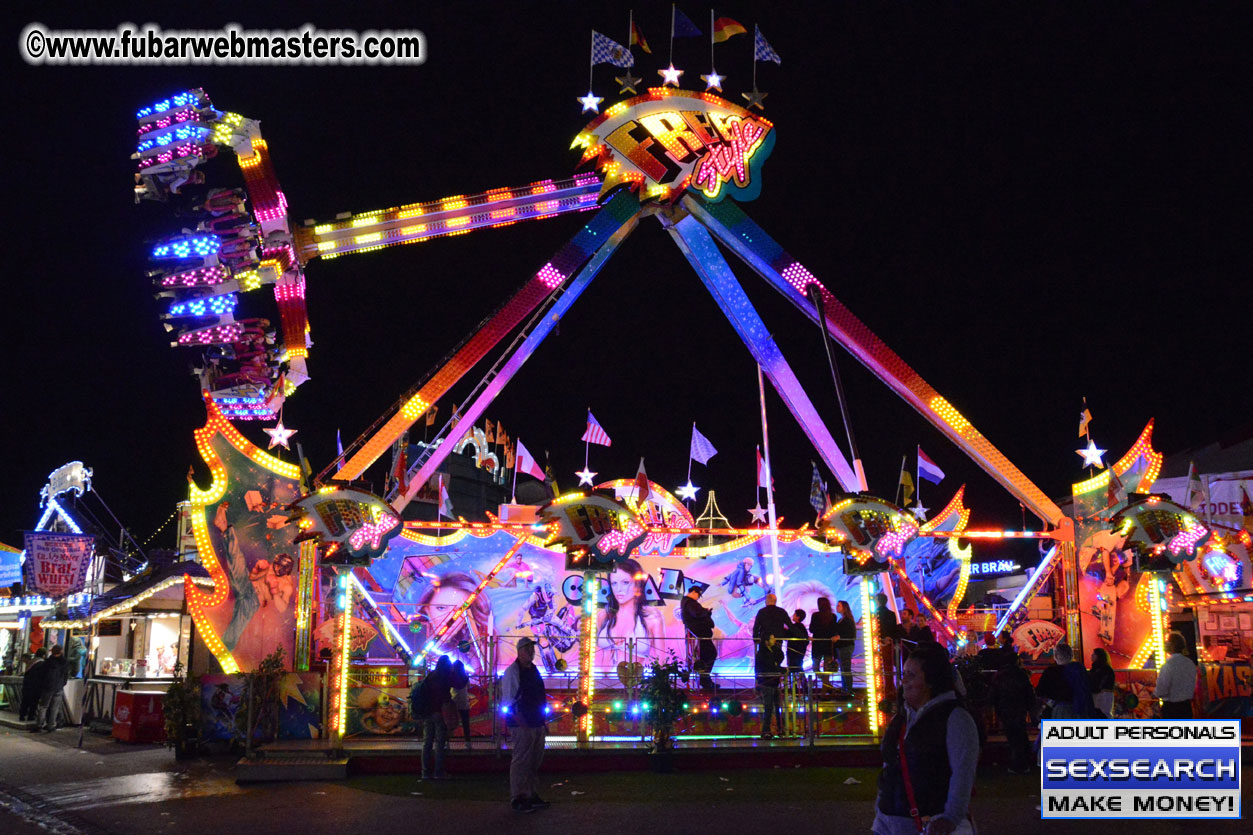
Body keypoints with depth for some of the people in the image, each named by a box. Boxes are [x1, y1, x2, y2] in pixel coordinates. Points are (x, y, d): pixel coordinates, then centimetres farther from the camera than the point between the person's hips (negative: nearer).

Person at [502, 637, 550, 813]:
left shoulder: (534, 670, 15)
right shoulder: (512, 671, -9)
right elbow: (508, 701, -13)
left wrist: (543, 721, 18)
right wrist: (520, 722, -18)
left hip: (537, 724, 8)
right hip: (522, 725, -8)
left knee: (535, 761, 13)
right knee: (521, 761, -6)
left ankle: (531, 795, 23)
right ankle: (517, 799, 1)